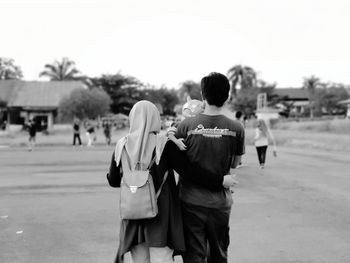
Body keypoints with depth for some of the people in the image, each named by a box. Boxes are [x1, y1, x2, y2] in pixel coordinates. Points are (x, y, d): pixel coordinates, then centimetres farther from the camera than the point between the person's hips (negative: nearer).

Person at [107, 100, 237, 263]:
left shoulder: (122, 146, -1)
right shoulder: (164, 145, -10)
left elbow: (113, 180, 7)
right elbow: (189, 171, -12)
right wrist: (220, 181, -4)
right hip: (160, 212, -3)